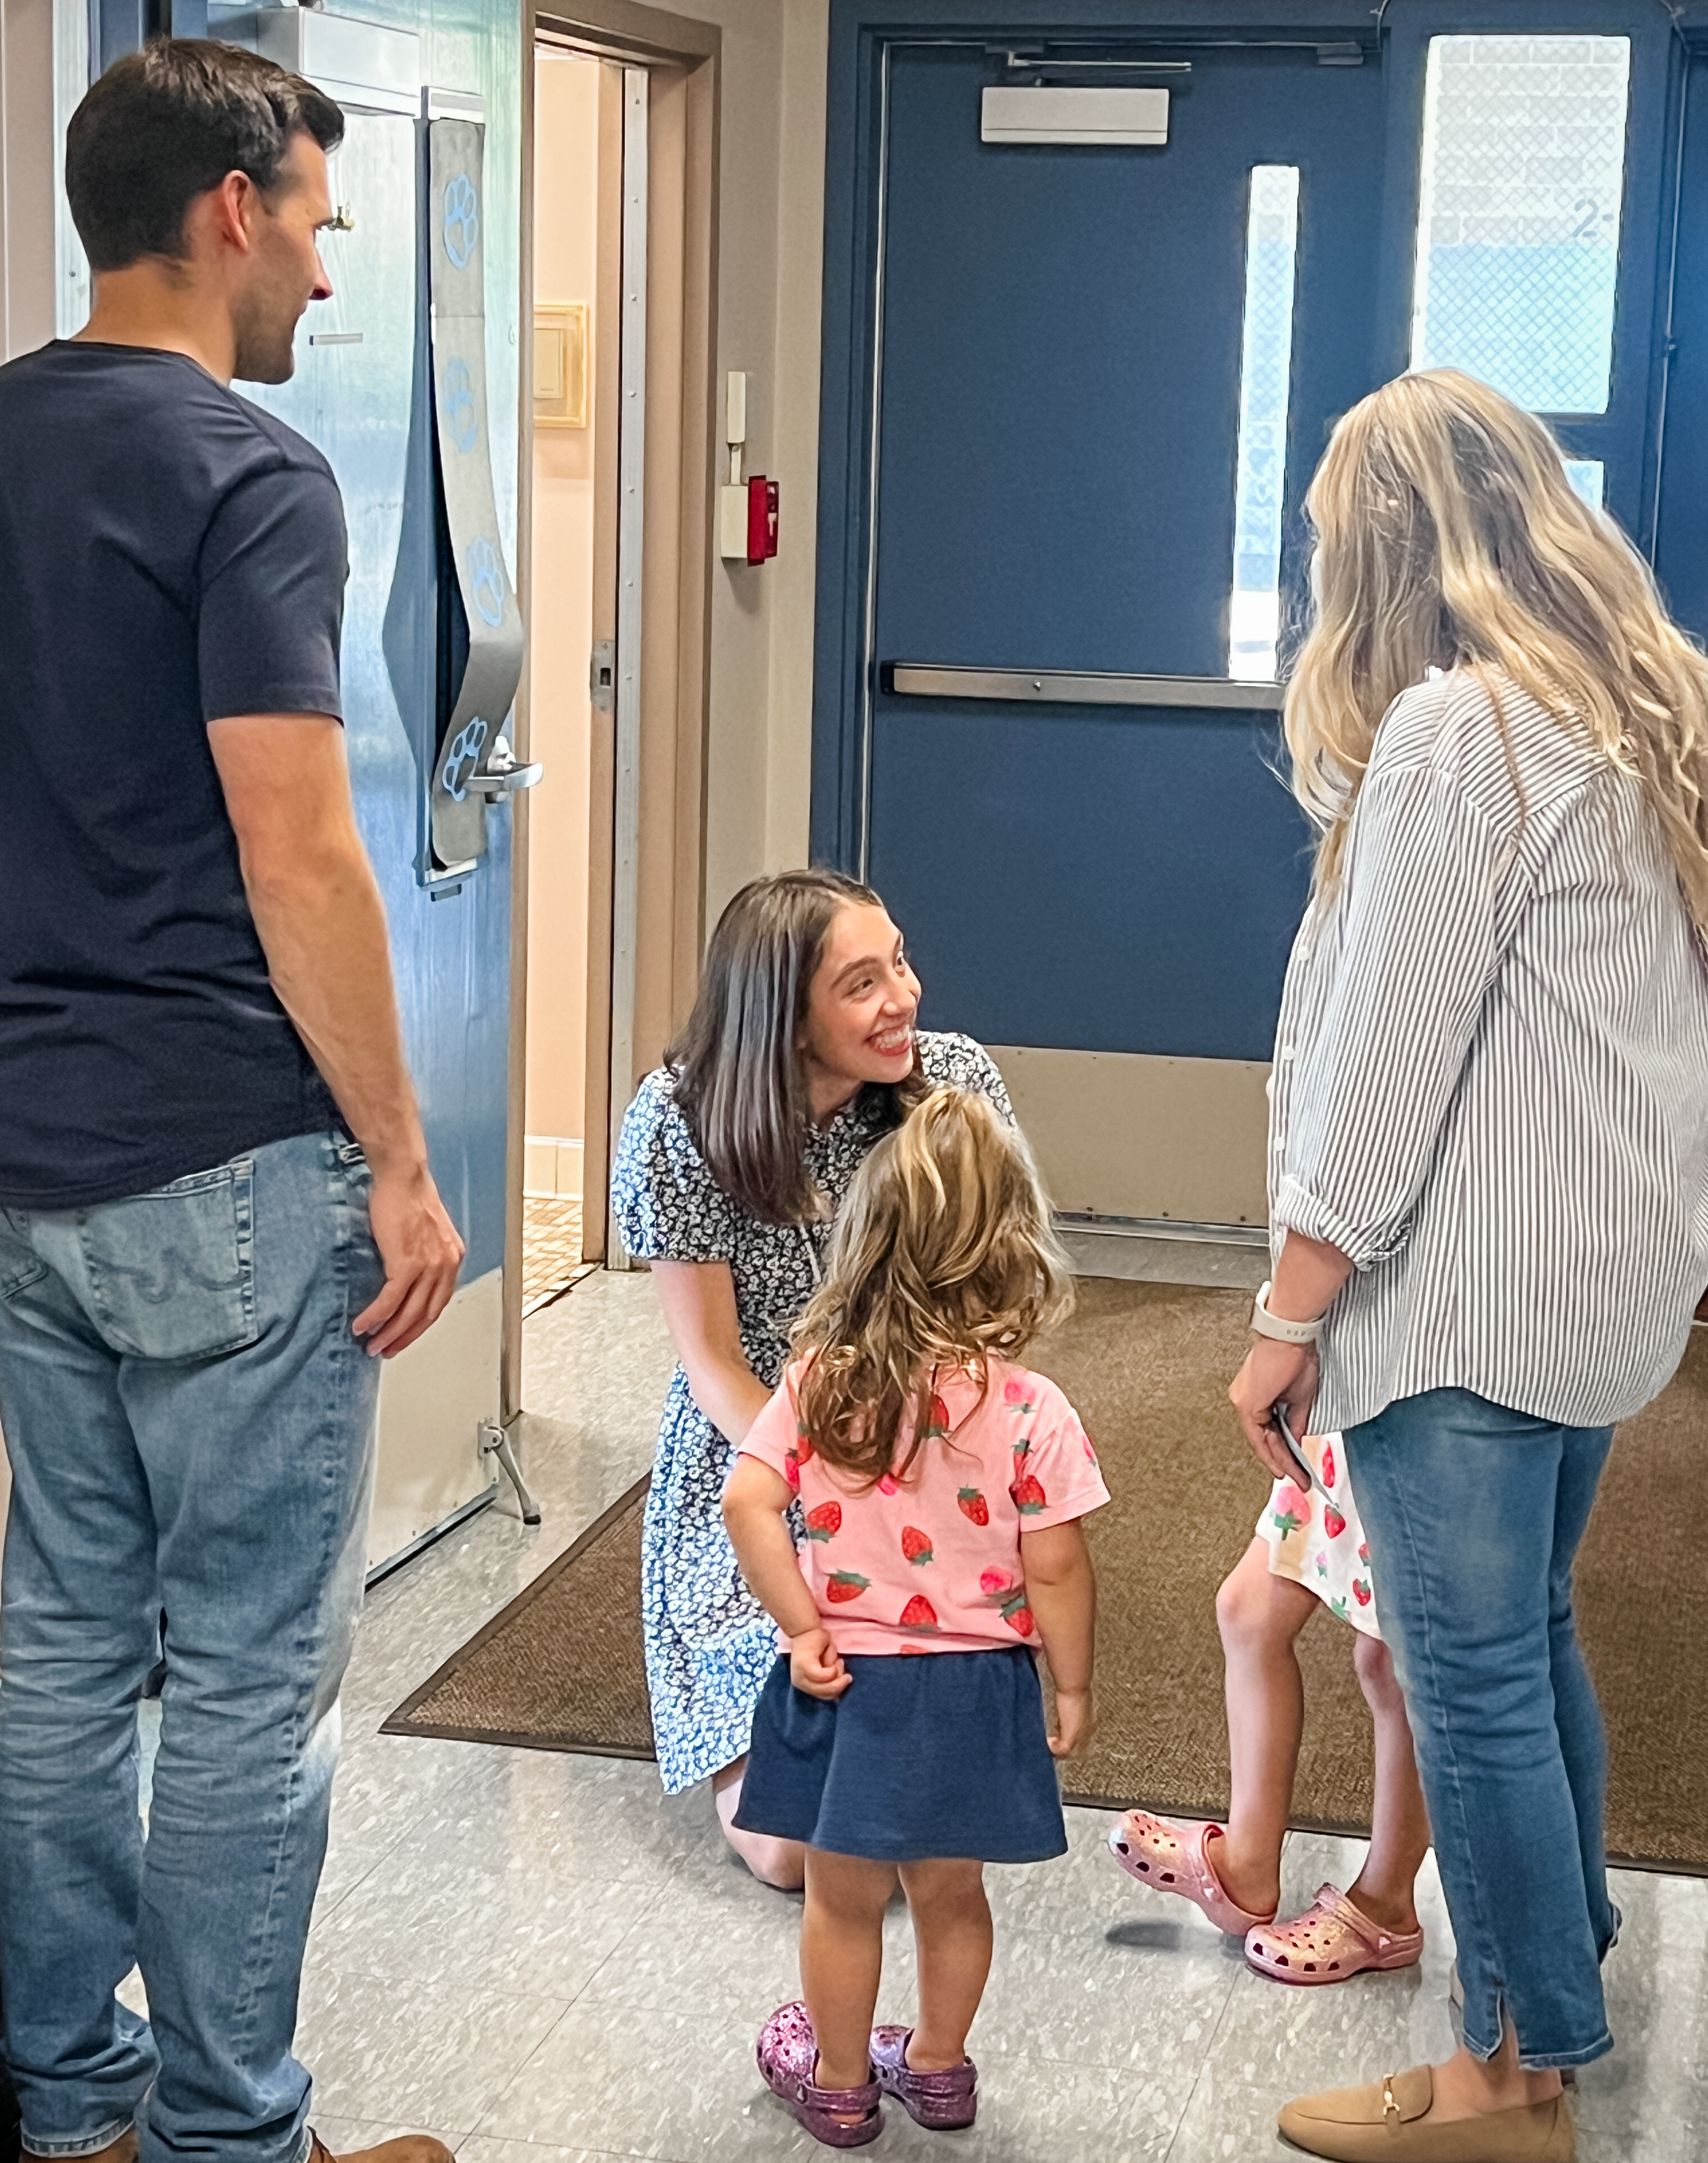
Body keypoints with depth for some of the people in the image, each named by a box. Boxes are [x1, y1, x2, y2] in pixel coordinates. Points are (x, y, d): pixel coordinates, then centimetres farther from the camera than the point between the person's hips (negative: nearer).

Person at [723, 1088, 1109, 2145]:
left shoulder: (818, 1383, -10)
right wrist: (1073, 1686, 1)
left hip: (846, 1684, 0)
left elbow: (748, 1503, -13)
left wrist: (802, 1625, -6)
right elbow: (1054, 1569, -12)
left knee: (845, 1898, 18)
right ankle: (939, 2067, 40)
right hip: (973, 1688, 0)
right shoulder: (1030, 1410, -16)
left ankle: (839, 2079, 34)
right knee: (950, 1892, 22)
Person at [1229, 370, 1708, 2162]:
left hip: (1466, 1291, -9)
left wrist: (1291, 1314, -12)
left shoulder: (1454, 730, -17)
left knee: (1473, 1674, 1)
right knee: (1530, 1633, 22)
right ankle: (1562, 1957, 38)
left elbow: (1386, 1057, -18)